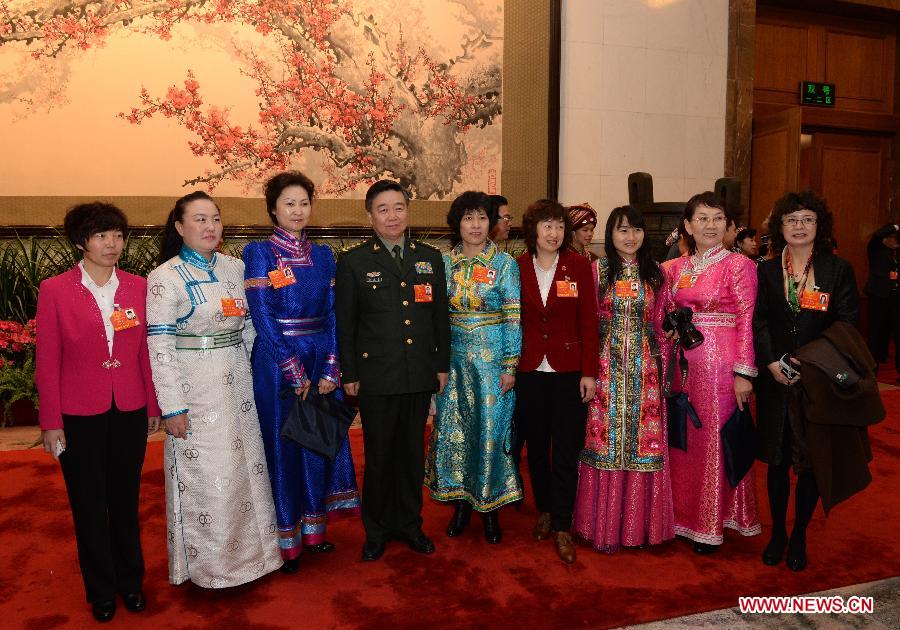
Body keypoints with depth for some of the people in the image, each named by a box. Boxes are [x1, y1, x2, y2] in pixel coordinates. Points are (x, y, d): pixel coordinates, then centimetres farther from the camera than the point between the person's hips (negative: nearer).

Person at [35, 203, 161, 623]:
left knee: (126, 500, 16)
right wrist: (50, 422, -5)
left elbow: (146, 351, 4)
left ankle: (131, 581, 35)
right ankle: (101, 591, 32)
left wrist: (153, 405, 6)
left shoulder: (138, 287, 0)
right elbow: (47, 362, -5)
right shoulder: (54, 291, -7)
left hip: (129, 413, 2)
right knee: (89, 506, 13)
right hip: (79, 416, -2)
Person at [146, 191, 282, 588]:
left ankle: (247, 548, 35)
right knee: (205, 477, 4)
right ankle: (208, 563, 24)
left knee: (245, 469, 15)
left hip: (237, 388, 5)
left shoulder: (235, 268, 6)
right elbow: (159, 347, -12)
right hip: (194, 392, -5)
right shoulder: (165, 278, -9)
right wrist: (172, 407, -14)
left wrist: (249, 374, 10)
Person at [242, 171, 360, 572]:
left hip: (321, 363, 5)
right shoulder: (259, 253, -5)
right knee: (282, 447, 5)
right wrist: (295, 373, -14)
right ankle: (286, 539, 21)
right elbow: (263, 319, -11)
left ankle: (313, 527, 30)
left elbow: (332, 314, 4)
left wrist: (330, 369, -7)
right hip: (276, 365, -4)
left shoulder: (323, 255, 8)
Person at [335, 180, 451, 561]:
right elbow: (344, 325, -2)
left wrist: (442, 365, 8)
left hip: (420, 376, 3)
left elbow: (441, 316, 10)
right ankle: (377, 530, 27)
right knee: (378, 457, 9)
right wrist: (349, 375, -4)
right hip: (376, 377, -3)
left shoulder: (430, 258, 8)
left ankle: (409, 524, 32)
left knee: (412, 454, 14)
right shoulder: (353, 262, -2)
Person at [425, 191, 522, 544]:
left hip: (492, 358, -2)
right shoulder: (444, 262, 5)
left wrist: (510, 366, -10)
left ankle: (490, 505, 20)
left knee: (491, 428, 4)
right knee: (453, 428, 7)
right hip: (454, 358, 3)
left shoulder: (505, 264, -4)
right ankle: (460, 501, 23)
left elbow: (513, 317, -6)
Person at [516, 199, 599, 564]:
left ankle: (562, 526, 13)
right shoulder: (518, 268, 1)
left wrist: (589, 372, -7)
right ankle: (545, 510, 33)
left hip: (569, 371, -1)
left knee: (566, 451, 1)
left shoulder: (579, 266, -2)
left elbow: (589, 322, -3)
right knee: (536, 447, 14)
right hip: (529, 370, 2)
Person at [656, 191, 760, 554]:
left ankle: (712, 523, 19)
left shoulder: (739, 265, -4)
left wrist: (744, 373, -13)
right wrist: (662, 369, 5)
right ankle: (683, 513, 29)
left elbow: (748, 321, -8)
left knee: (715, 439, 4)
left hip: (721, 362, -4)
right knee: (682, 438, 12)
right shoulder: (673, 269, 9)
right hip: (683, 363, 5)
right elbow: (662, 323, 9)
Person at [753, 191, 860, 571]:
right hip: (775, 380, 1)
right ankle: (777, 533, 25)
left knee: (811, 462, 7)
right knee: (777, 460, 9)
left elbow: (847, 323, -4)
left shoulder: (838, 270, 1)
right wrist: (772, 362, -14)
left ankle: (799, 536, 24)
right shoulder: (766, 272, 6)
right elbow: (758, 322, 0)